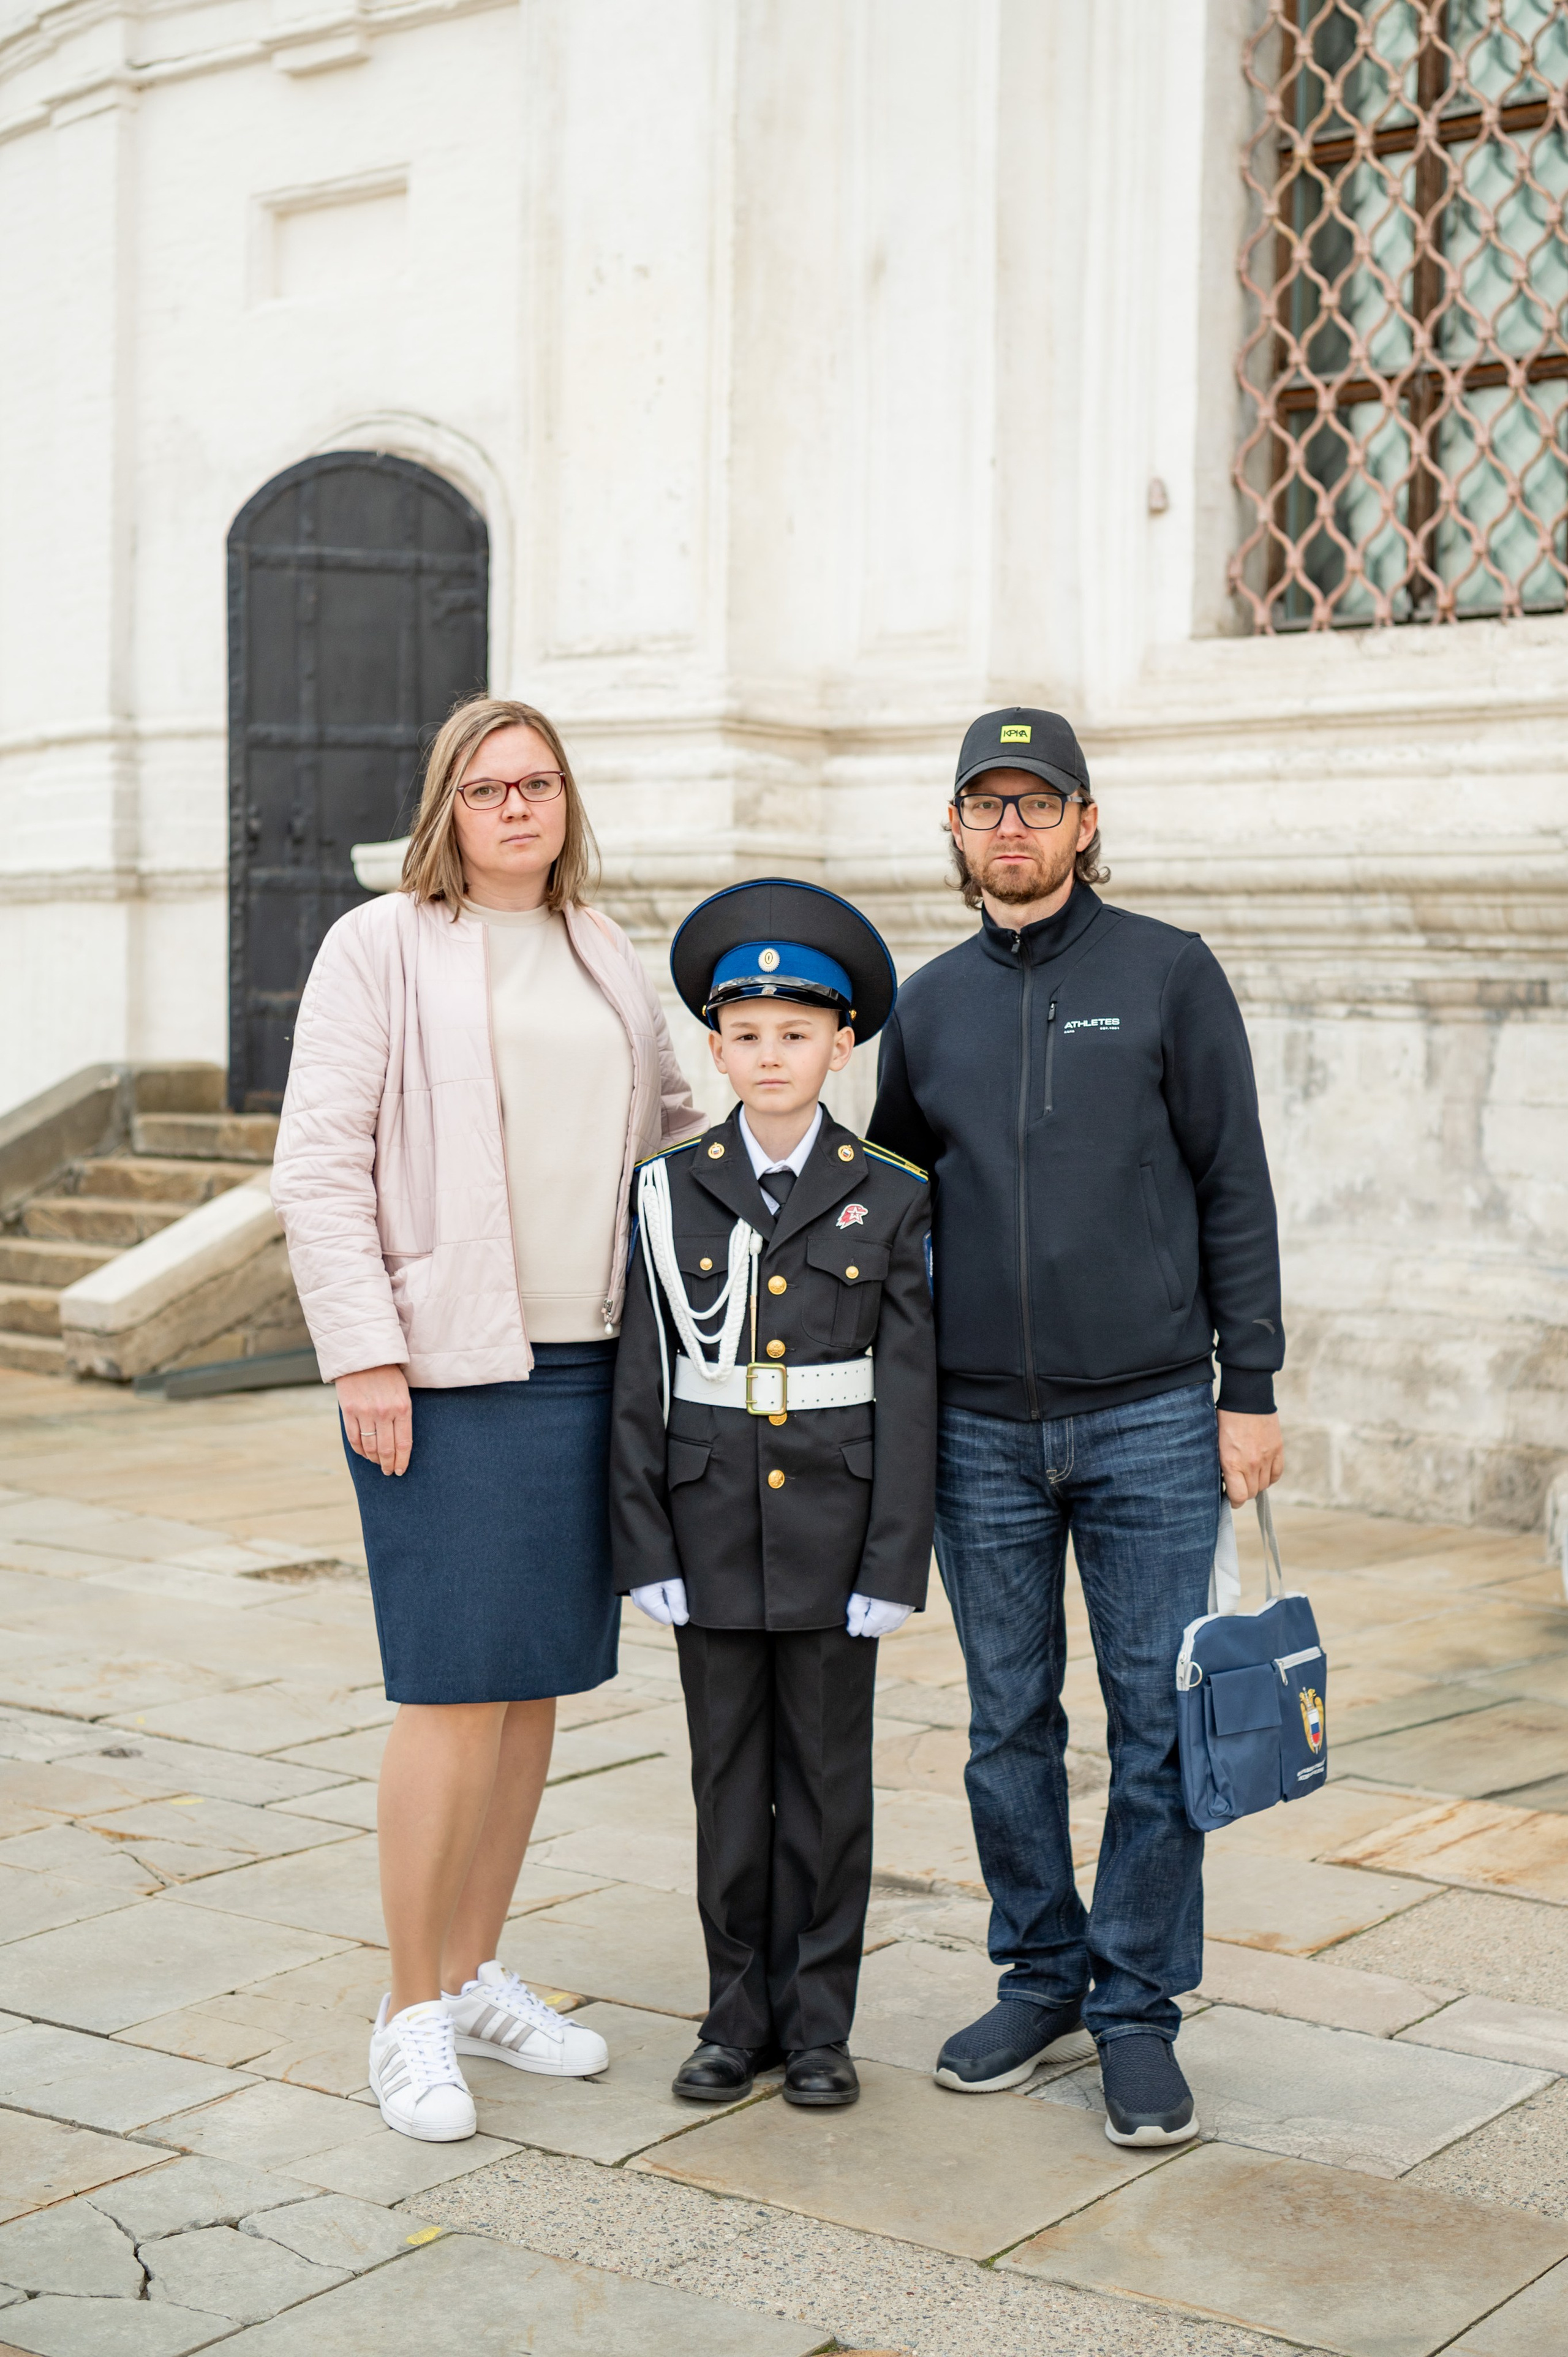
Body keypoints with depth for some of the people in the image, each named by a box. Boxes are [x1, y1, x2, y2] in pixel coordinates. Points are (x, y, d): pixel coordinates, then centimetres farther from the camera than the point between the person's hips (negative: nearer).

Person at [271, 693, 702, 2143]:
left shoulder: (608, 959, 15)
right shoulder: (381, 949, -2)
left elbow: (670, 1124, 28)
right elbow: (318, 1166, -7)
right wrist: (365, 1355, -14)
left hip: (589, 1368, 6)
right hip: (448, 1371, -6)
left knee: (540, 1684, 10)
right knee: (457, 1692, -8)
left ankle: (477, 1974, 24)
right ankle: (412, 2013, 5)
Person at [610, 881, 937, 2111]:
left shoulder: (890, 1201, -2)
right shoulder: (672, 1193, 1)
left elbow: (908, 1393, -3)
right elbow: (641, 1384, 1)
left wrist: (896, 1563, -8)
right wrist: (645, 1545, -5)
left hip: (832, 1529, -1)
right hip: (714, 1531, 1)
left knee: (827, 1779, 7)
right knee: (729, 1778, 9)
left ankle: (818, 2023, 18)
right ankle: (738, 2017, 21)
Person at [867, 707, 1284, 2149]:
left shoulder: (1168, 975, 0)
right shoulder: (930, 1003, 9)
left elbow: (1235, 1193, 0)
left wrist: (1252, 1392, -5)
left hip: (1150, 1420, -3)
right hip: (981, 1432, 3)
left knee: (1159, 1727, 1)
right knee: (1010, 1728, 10)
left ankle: (1139, 2012, 12)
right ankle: (1042, 1977, 25)